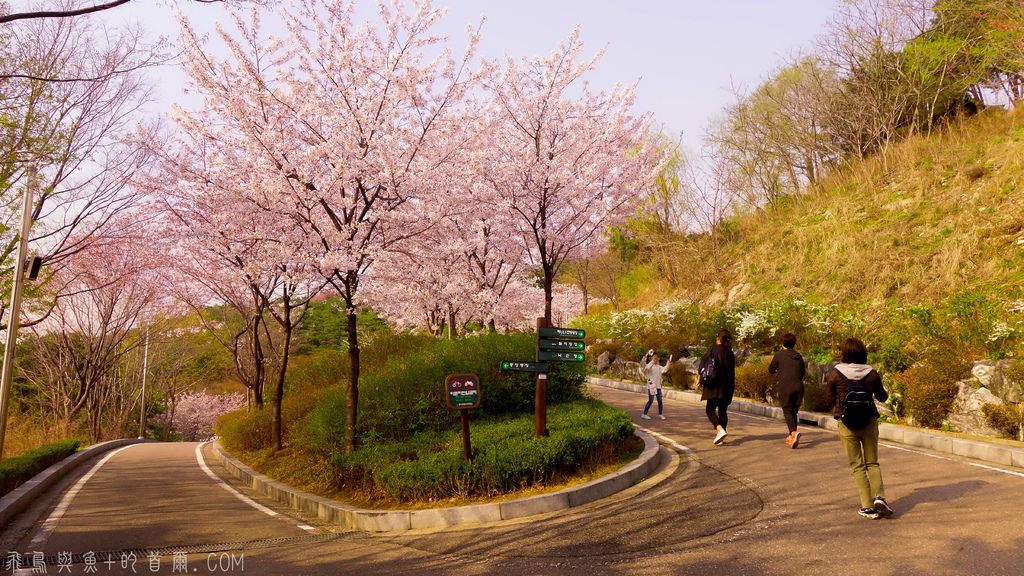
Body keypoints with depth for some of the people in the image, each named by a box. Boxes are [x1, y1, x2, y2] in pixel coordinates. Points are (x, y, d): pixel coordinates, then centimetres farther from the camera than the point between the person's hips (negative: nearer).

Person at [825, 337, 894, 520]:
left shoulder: (835, 374, -10)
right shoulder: (872, 373, -4)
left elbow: (829, 401, -2)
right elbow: (882, 397, 11)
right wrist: (885, 391, 32)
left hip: (847, 424, -2)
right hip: (869, 422, 2)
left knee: (857, 466, 7)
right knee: (872, 463, 16)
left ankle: (868, 506, 3)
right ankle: (879, 497, -3)